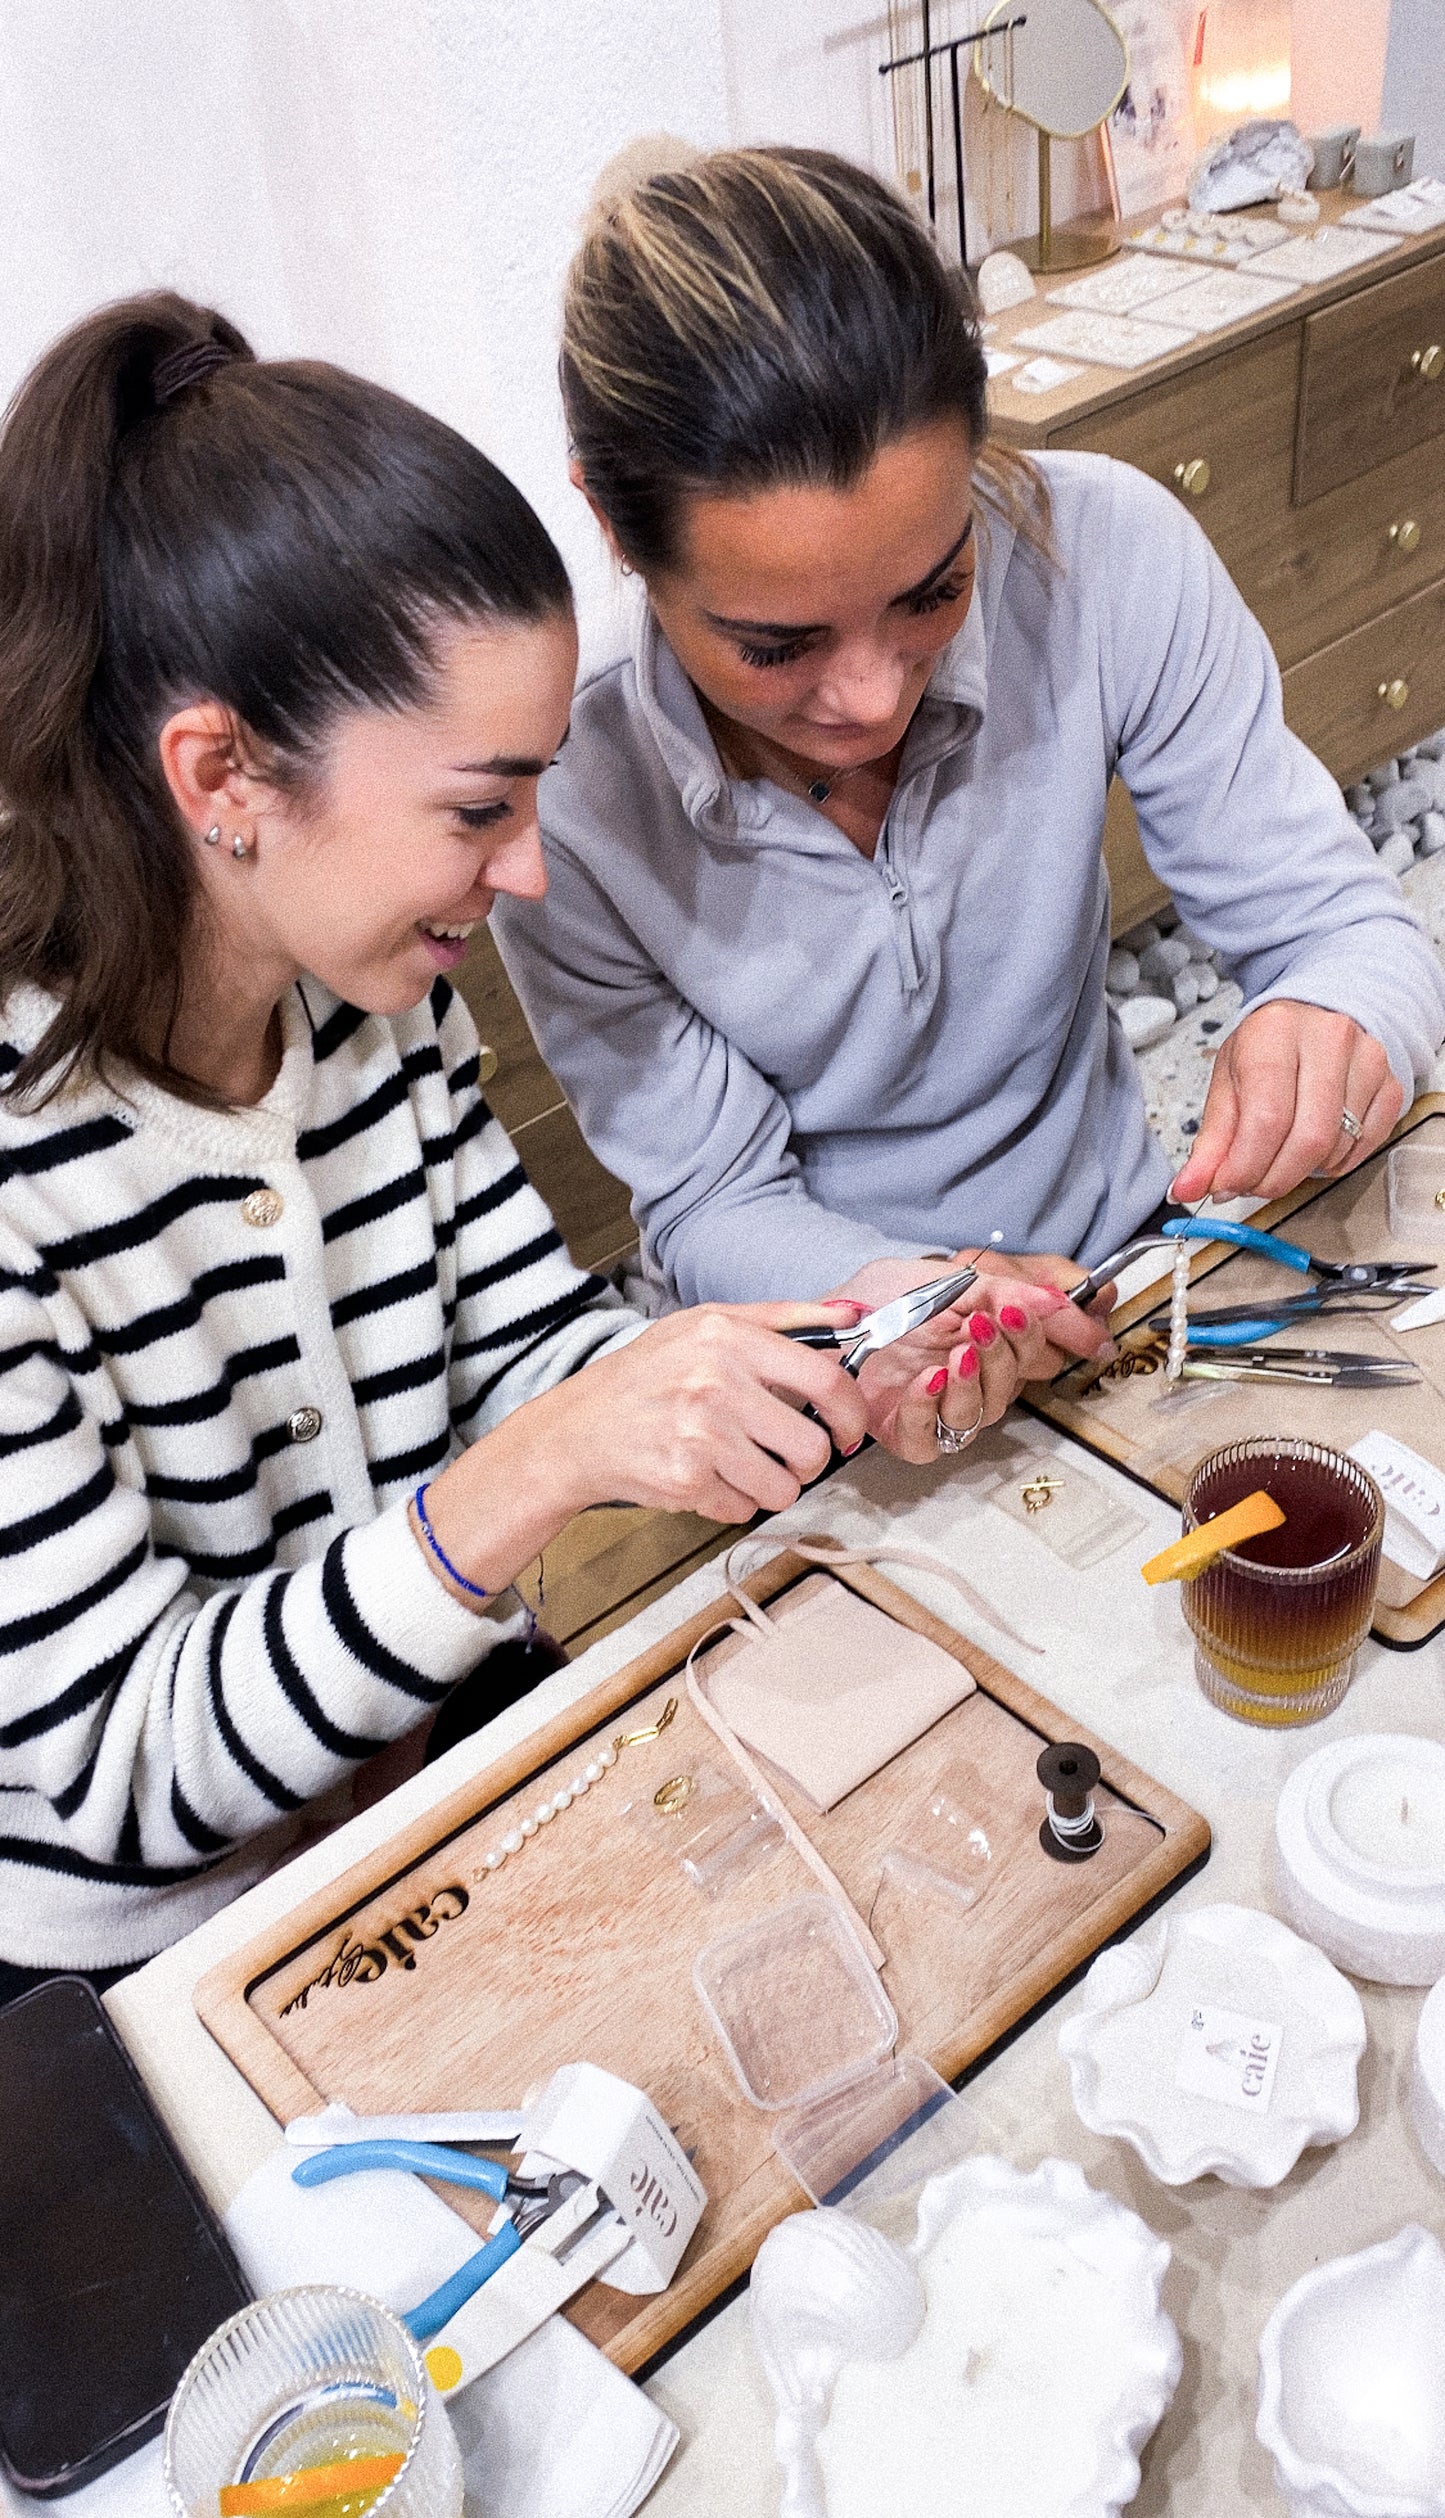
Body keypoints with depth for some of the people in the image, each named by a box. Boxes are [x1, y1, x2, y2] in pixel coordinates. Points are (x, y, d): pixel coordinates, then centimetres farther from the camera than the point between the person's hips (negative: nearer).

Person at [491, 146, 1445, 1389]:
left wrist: (1341, 1021, -32)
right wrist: (891, 1294, -33)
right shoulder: (561, 795, -22)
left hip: (1108, 1259, 2)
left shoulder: (1104, 551, -18)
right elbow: (716, 1206, -12)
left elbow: (1341, 922, -9)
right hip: (805, 1372, -2)